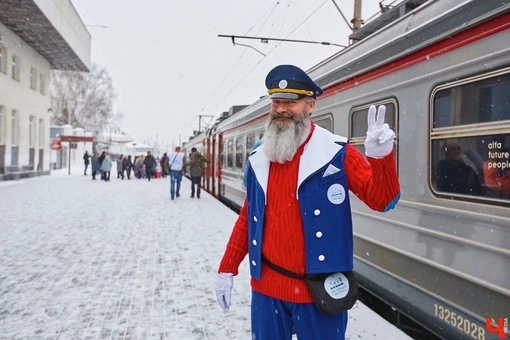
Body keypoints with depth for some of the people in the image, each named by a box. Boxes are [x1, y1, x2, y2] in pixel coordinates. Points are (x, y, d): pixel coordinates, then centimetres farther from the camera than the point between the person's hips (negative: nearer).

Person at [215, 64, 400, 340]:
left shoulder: (335, 152, -9)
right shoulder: (258, 157, 3)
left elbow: (382, 201, -11)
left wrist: (380, 157, -29)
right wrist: (227, 269, 12)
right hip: (266, 286, 4)